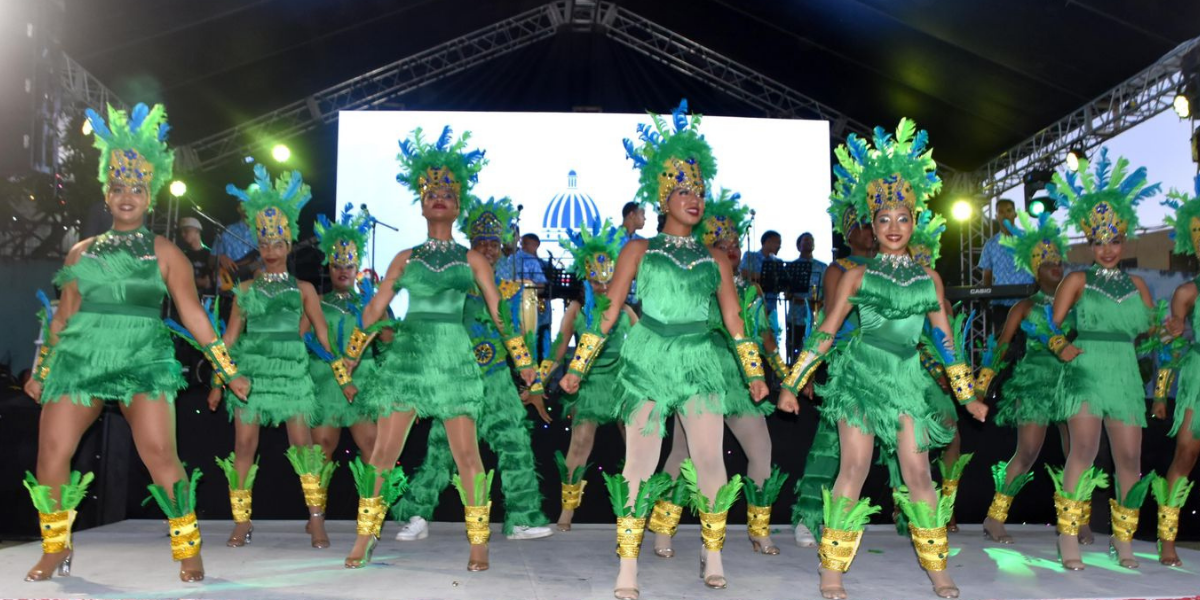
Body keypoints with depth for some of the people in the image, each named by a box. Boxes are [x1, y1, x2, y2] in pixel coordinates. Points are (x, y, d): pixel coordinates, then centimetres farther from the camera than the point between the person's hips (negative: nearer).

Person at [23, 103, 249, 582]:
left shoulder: (164, 253, 5)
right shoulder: (83, 251, 14)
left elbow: (193, 315, 2)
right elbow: (63, 317, 19)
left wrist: (230, 371, -1)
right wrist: (40, 371, 22)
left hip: (142, 360, -3)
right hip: (80, 358, 4)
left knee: (159, 452, -15)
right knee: (51, 453, -1)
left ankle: (188, 550, -1)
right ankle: (56, 550, 20)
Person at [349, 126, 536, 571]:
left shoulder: (472, 260, 8)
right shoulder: (404, 259, 12)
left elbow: (499, 314, 6)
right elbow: (374, 311, 12)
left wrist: (523, 360, 3)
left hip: (454, 357, -1)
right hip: (406, 353, 2)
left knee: (466, 454, -4)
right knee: (384, 451, 2)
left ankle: (478, 540, 7)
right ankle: (365, 537, 15)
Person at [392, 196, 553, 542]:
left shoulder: (510, 286, 8)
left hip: (498, 380, 3)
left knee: (516, 445, -1)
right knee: (442, 448, -2)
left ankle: (522, 518, 8)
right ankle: (417, 517, 10)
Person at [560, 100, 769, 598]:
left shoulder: (715, 259, 12)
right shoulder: (639, 250, 5)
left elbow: (734, 320, 15)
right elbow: (608, 312, 3)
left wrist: (755, 374, 14)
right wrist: (577, 367, 1)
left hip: (699, 361, 2)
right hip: (647, 359, -2)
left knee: (710, 460, -2)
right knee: (640, 462, -5)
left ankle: (713, 556, 19)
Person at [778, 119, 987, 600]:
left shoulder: (929, 279, 10)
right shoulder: (858, 276, 2)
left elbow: (946, 339, 14)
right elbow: (825, 332, 1)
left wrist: (968, 396, 15)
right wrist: (792, 384, -2)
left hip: (907, 378, 3)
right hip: (861, 374, -2)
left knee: (917, 473, 2)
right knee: (855, 467, -5)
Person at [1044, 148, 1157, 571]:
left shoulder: (1136, 285, 15)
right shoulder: (1078, 280, 4)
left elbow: (1151, 331, 17)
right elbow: (1052, 325, 0)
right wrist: (1061, 348, -17)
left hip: (1125, 373, 4)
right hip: (1086, 370, -4)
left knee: (1129, 457, 2)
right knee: (1084, 450, -15)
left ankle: (1124, 539, 16)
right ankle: (1068, 536, -8)